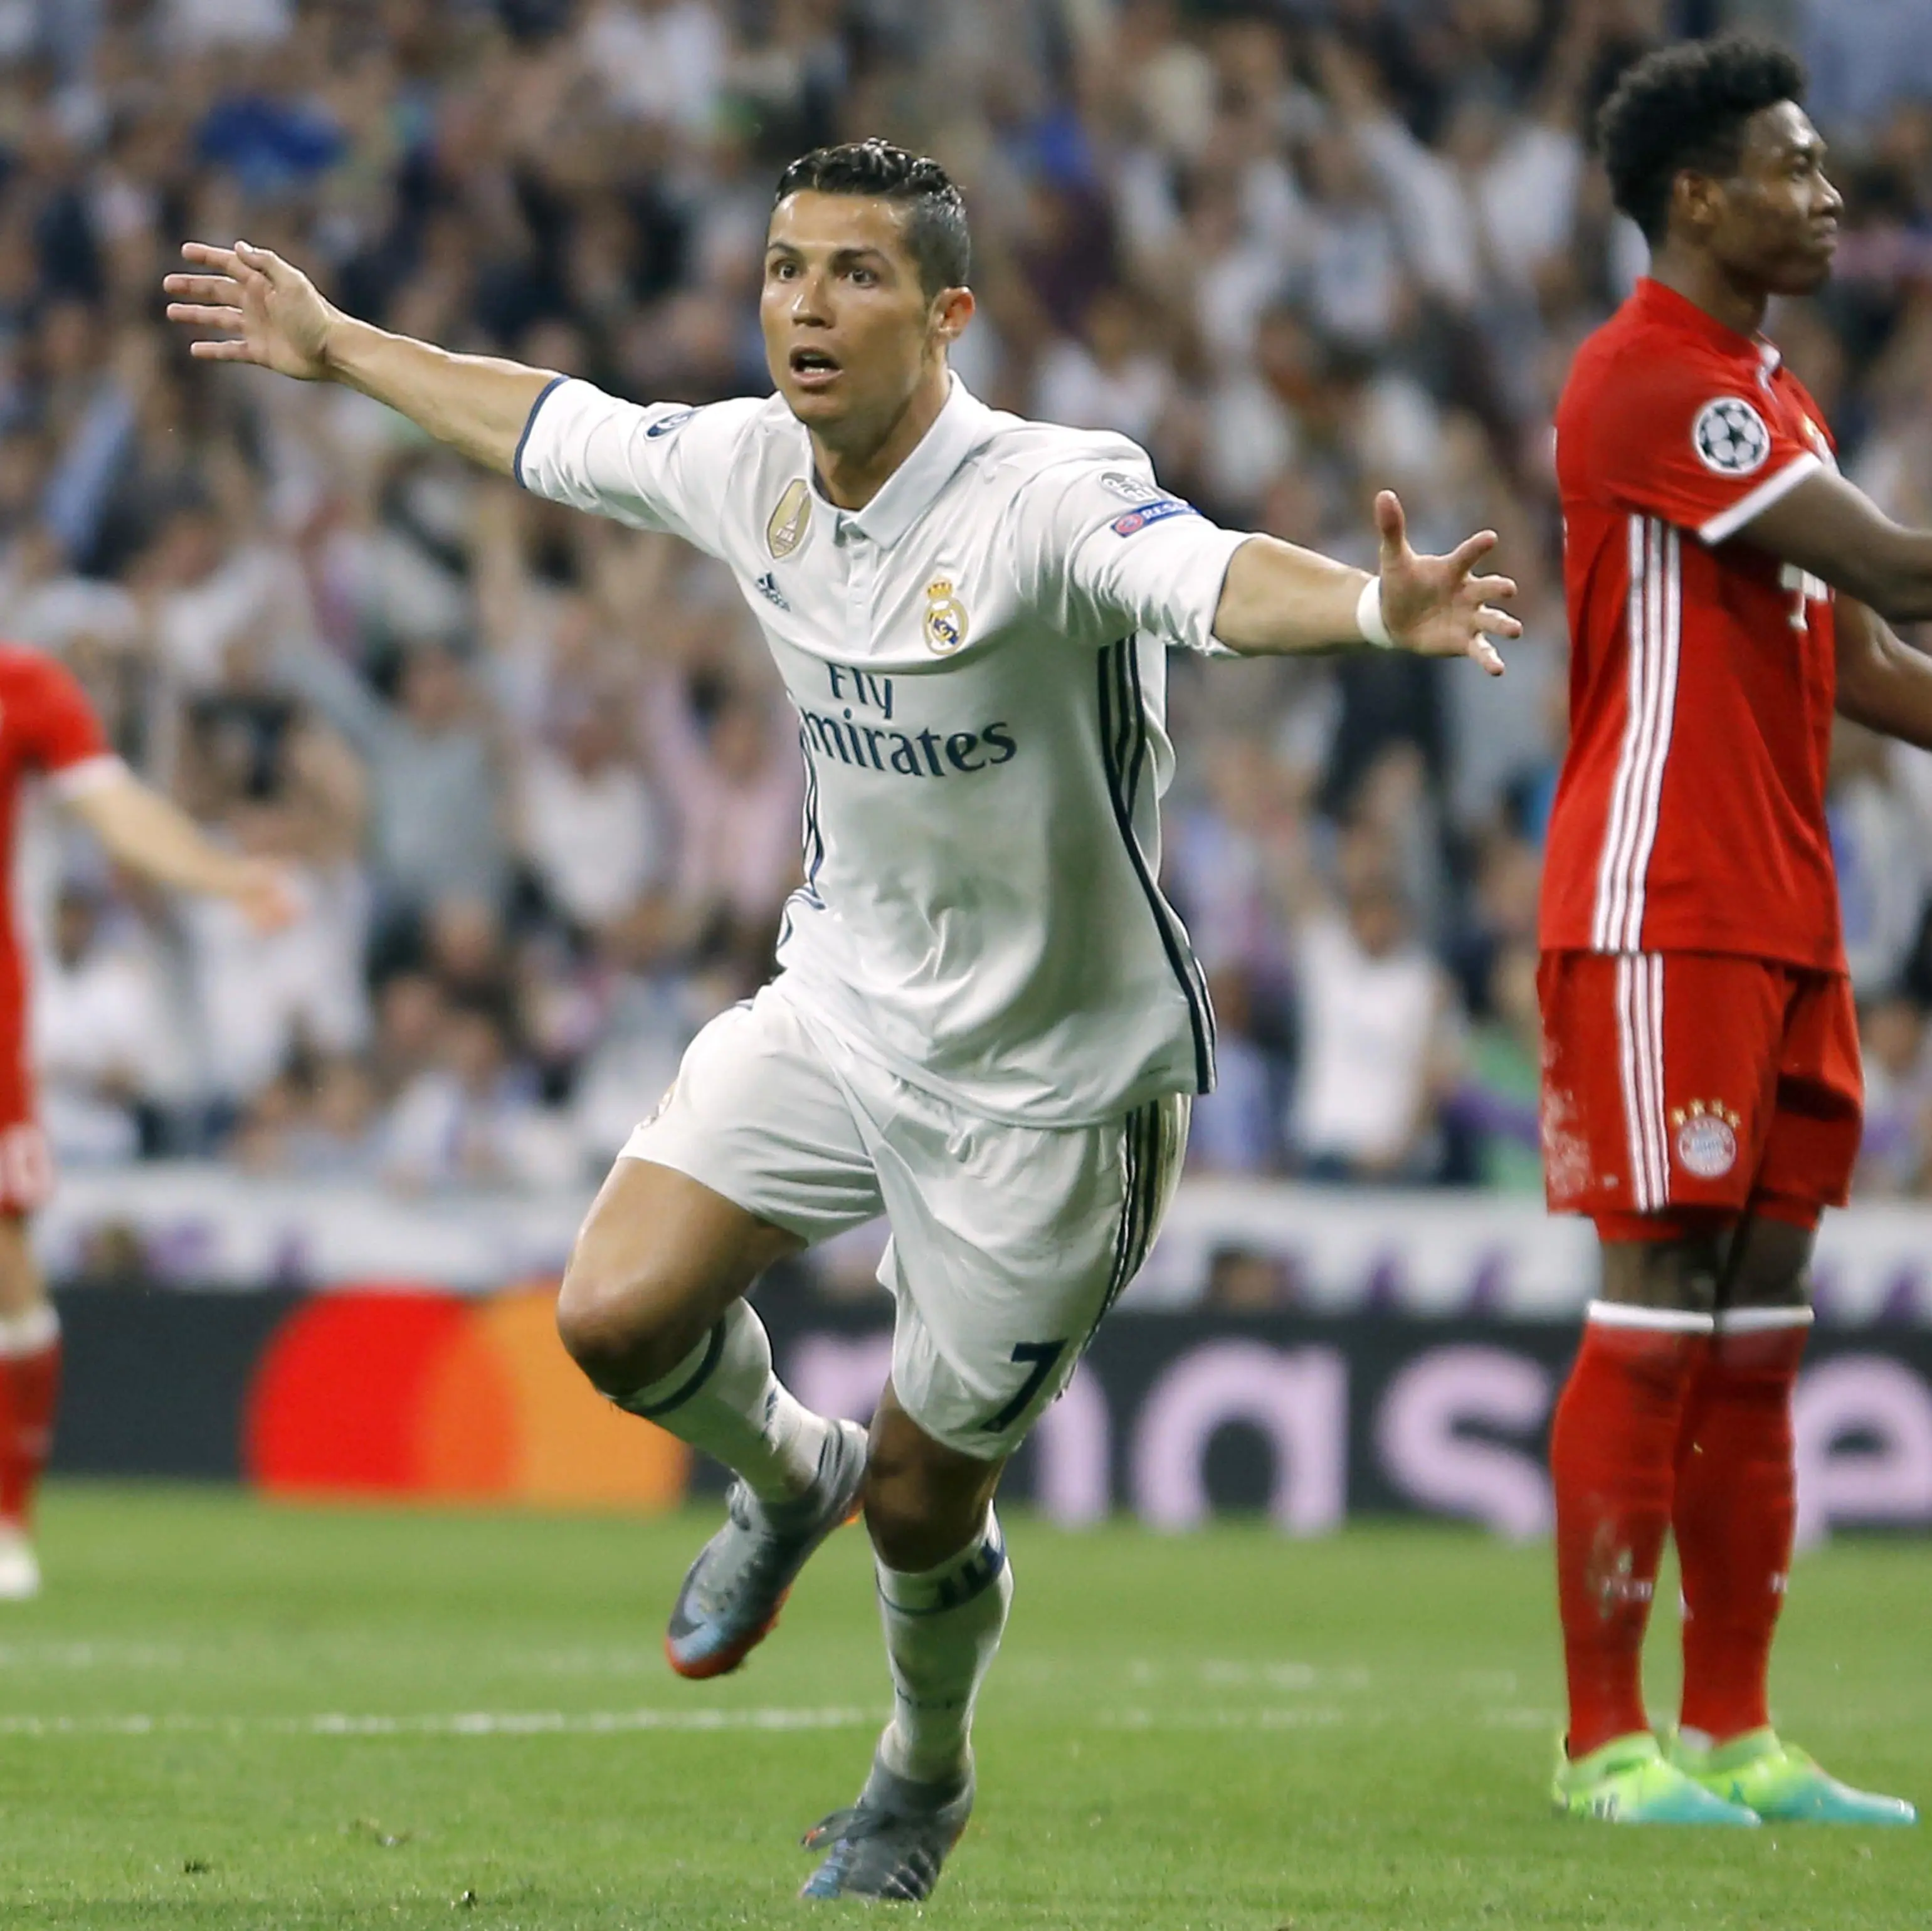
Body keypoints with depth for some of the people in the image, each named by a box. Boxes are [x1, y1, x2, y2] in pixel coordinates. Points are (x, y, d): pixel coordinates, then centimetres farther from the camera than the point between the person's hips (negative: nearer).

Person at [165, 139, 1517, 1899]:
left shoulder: (1047, 500, -27)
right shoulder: (747, 467, -6)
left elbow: (1215, 577, -47)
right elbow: (554, 430, 14)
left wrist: (1376, 609, -68)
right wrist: (334, 349, 26)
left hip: (1046, 1078, -5)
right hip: (841, 1007, 5)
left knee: (921, 1497, 3)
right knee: (618, 1317, -12)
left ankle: (923, 1781, 36)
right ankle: (785, 1476, 24)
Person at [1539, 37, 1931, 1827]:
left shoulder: (1774, 399, 19)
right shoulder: (1646, 378, -12)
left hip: (1779, 918, 9)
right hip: (1661, 911, -9)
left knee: (1759, 1325, 7)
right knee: (1658, 1311, -8)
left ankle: (1731, 1732, 10)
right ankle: (1605, 1738, -5)